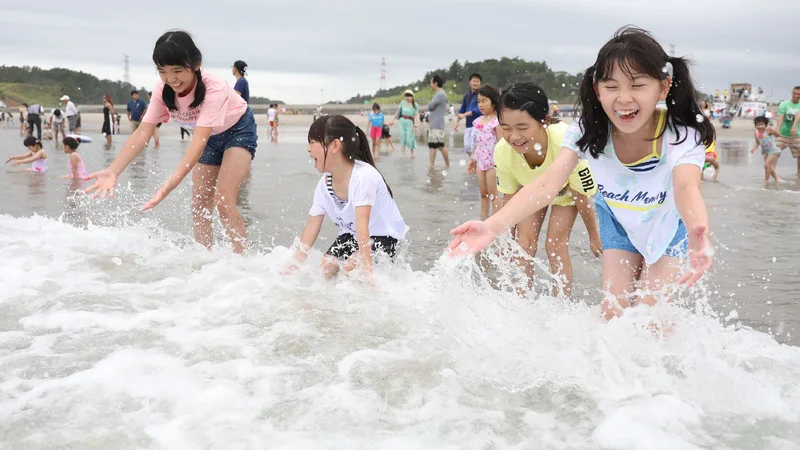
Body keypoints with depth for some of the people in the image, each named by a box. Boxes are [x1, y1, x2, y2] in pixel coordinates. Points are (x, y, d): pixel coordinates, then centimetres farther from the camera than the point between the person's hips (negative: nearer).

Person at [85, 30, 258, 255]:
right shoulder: (163, 91, -20)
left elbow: (198, 142, -46)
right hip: (211, 137, 6)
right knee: (199, 206, 1)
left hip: (238, 130, -6)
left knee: (224, 201, -21)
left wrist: (171, 183, -58)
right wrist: (113, 172, -40)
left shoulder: (214, 89, -37)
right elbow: (141, 134, -26)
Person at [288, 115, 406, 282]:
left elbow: (362, 223, -38)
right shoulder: (324, 184, -7)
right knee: (326, 266, -10)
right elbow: (313, 225, -4)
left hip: (383, 235, -7)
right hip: (351, 234, 7)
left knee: (350, 267, -26)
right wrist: (296, 263, -7)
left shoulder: (363, 175, -30)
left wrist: (366, 268, -42)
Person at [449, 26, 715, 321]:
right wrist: (492, 226, -60)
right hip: (618, 220, 2)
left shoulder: (682, 137, -36)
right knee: (614, 309, -2)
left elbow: (687, 188, -56)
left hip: (668, 223, -2)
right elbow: (547, 184, -42)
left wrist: (698, 235, -81)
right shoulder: (587, 133, -30)